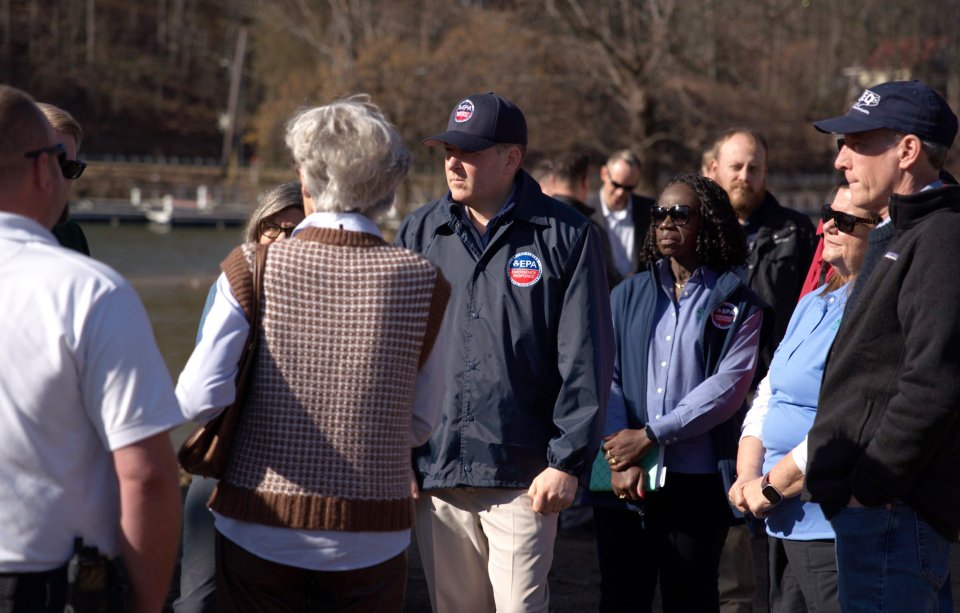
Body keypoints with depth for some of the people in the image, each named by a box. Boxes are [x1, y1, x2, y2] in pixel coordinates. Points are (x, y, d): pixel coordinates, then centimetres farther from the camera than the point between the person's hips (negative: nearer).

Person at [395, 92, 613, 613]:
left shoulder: (564, 236, -1)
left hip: (524, 476, -3)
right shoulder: (419, 233, 9)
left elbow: (585, 361, -4)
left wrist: (568, 460, -9)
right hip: (434, 470, 4)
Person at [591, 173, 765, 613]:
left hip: (697, 484, -2)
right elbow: (605, 376, 1)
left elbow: (727, 386, -9)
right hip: (625, 481, 2)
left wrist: (649, 436, -14)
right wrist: (621, 459, -11)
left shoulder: (737, 305, 2)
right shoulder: (627, 295, 10)